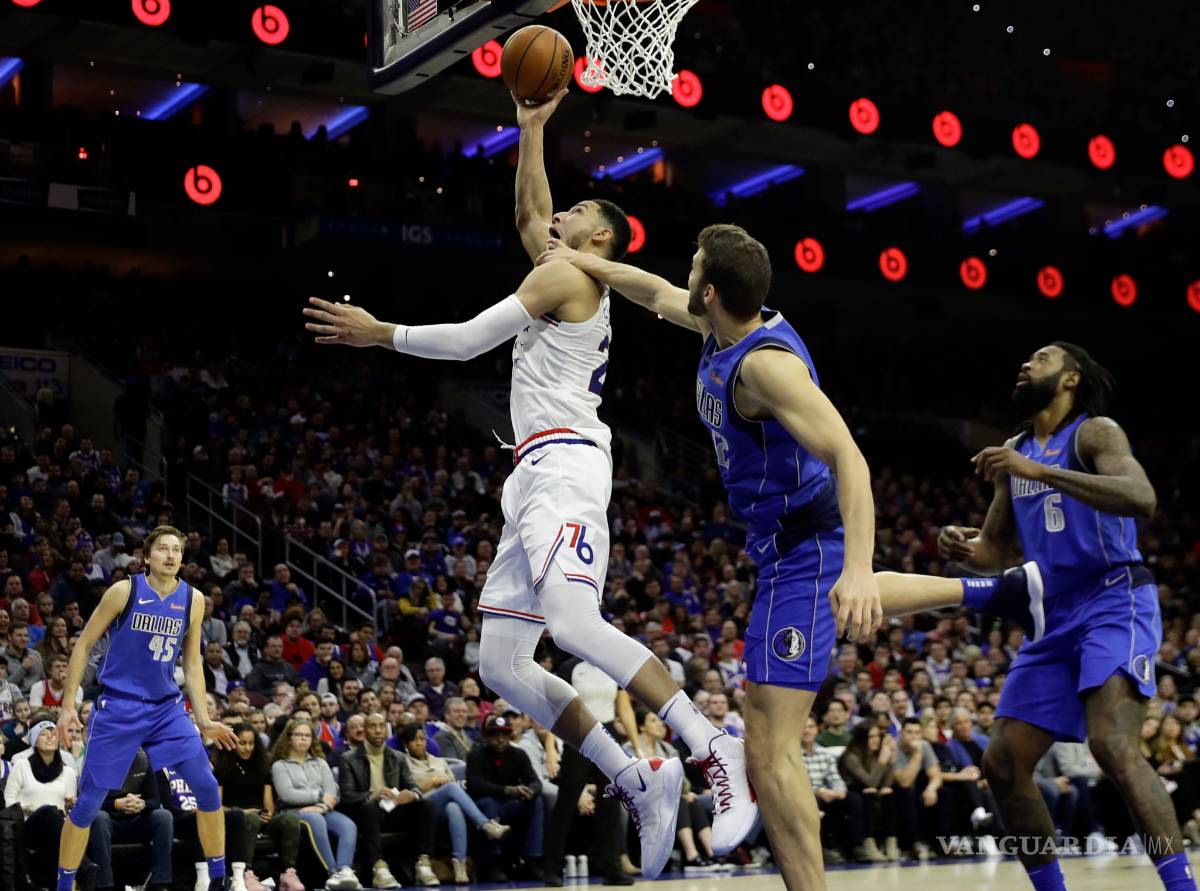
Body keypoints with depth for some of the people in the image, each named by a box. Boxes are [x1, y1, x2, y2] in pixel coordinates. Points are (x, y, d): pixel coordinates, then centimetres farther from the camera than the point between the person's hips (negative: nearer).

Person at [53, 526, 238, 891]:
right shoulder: (124, 590, -9)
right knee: (89, 801, -1)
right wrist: (68, 705, -6)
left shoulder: (193, 599, 2)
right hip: (117, 706, -3)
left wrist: (204, 719, 3)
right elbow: (84, 645, -2)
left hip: (167, 706, 3)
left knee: (207, 788, -6)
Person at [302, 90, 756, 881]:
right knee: (500, 663, 1)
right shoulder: (571, 283, 26)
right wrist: (532, 132, 39)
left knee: (574, 624, -30)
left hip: (563, 465, -9)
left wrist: (378, 333, 4)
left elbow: (468, 339, -4)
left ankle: (719, 750, -33)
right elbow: (529, 214, 42)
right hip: (538, 478, 9)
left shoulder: (569, 275, 0)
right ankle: (640, 782, -3)